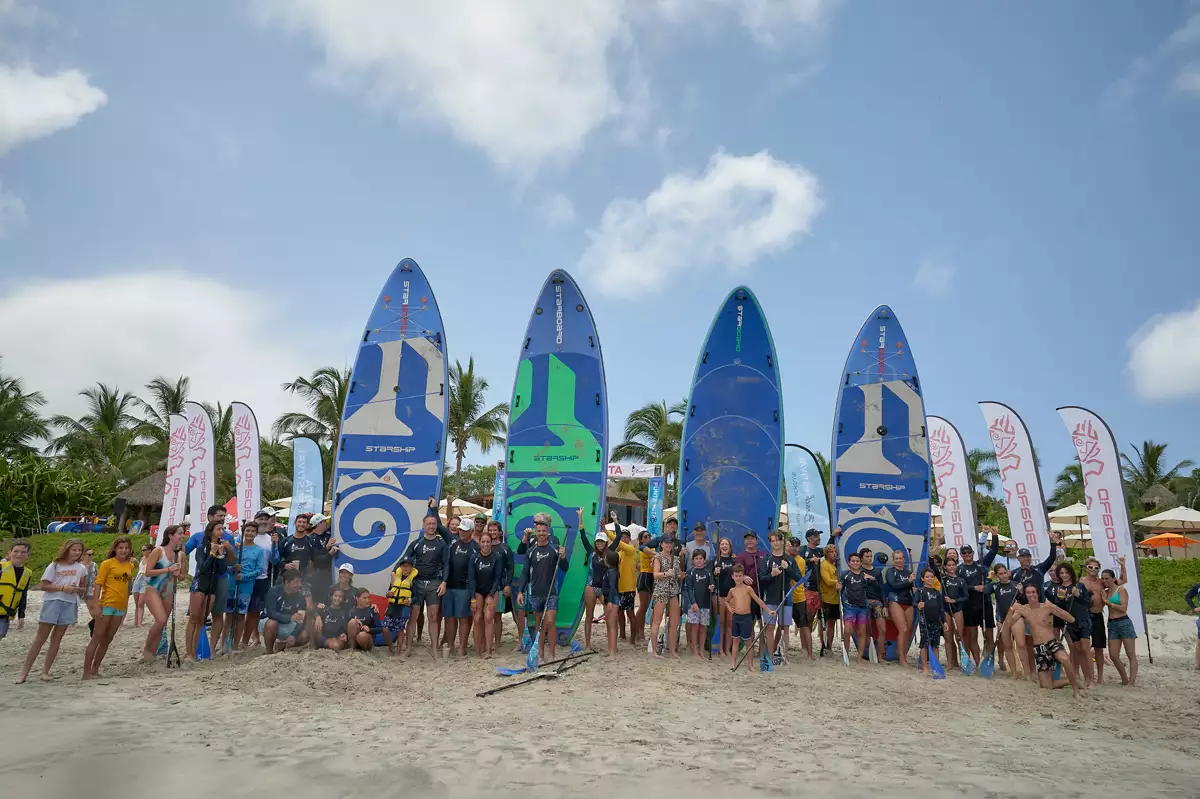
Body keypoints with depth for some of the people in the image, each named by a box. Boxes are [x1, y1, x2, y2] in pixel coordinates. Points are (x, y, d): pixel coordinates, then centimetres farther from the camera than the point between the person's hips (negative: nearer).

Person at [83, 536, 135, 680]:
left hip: (120, 606, 6)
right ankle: (86, 672, 2)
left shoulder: (130, 566, 11)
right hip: (107, 604, -6)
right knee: (97, 638, -2)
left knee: (107, 640, 11)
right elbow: (98, 584, -8)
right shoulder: (107, 563, -5)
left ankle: (95, 669, 21)